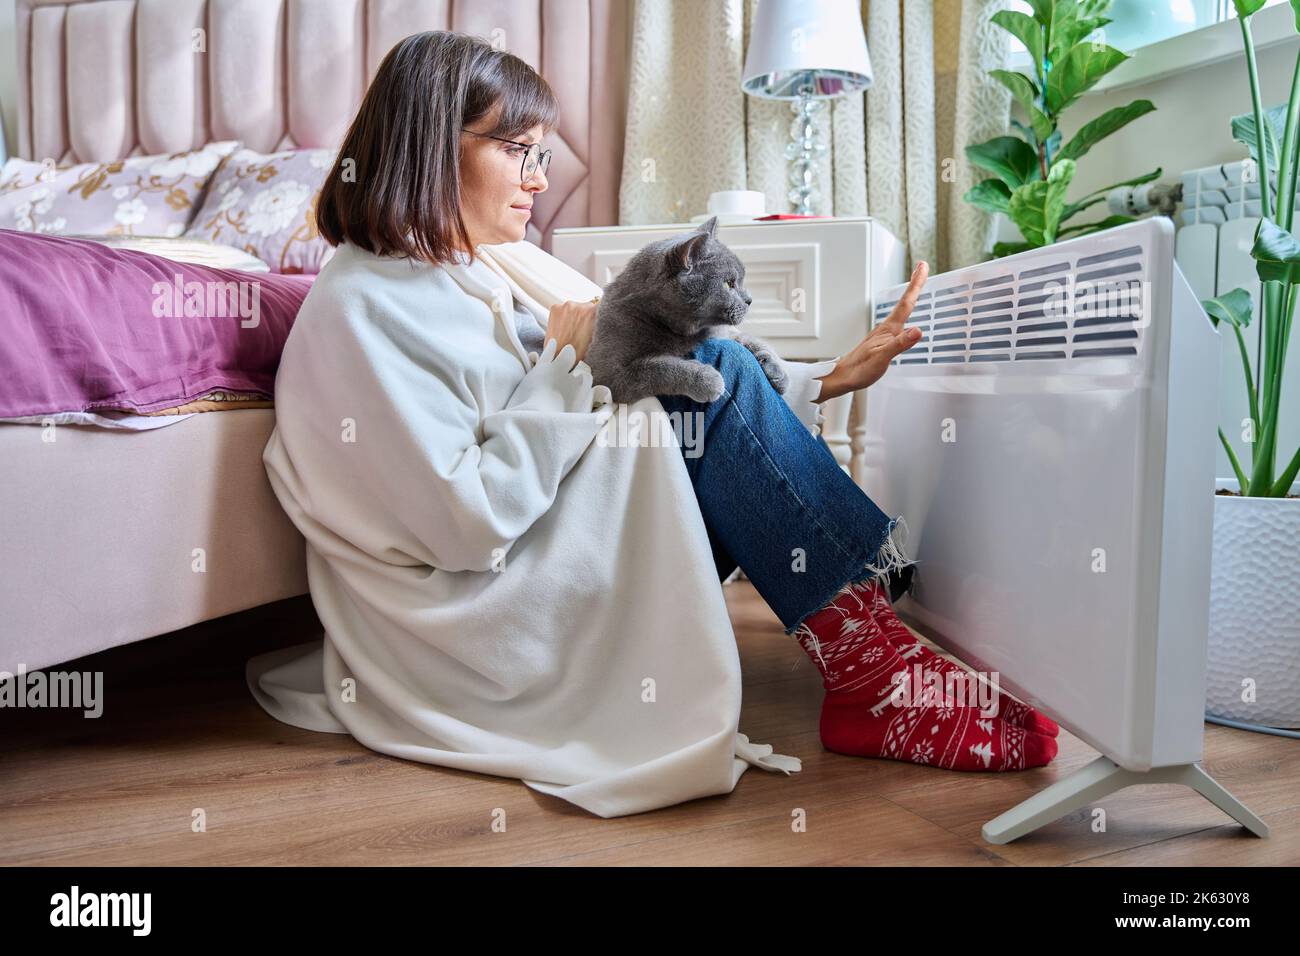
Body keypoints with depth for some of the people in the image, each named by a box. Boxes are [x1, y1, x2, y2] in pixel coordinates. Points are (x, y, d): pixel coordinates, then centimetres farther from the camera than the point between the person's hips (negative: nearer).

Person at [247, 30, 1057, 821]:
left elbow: (660, 402, 8)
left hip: (552, 570, 8)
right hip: (474, 624, -8)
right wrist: (569, 368, -14)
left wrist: (824, 382, 2)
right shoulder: (364, 309, -14)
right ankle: (873, 680, -12)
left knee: (710, 374, -4)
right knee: (709, 377, -15)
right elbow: (468, 526, -21)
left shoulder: (504, 270, 10)